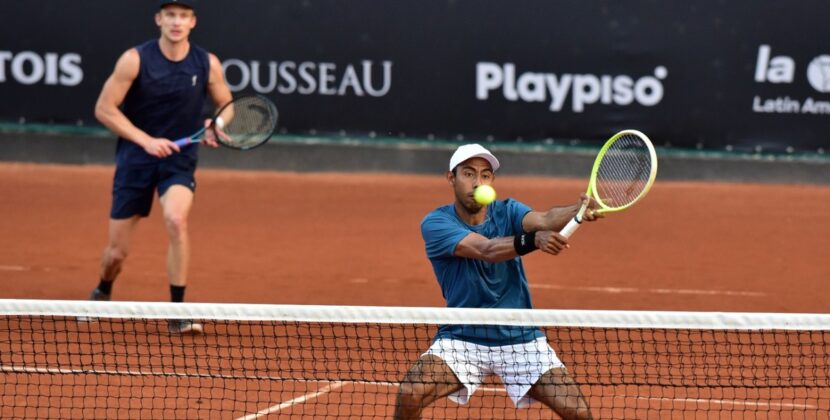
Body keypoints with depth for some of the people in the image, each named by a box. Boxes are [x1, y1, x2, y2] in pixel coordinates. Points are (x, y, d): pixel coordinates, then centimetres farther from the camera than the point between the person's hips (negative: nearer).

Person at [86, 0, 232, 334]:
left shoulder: (208, 64, -5)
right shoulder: (135, 60, -11)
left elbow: (227, 107, 10)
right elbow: (104, 108, -9)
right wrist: (146, 140, -19)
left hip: (179, 159, 0)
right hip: (135, 159, 0)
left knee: (176, 219, -31)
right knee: (117, 252, 4)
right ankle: (102, 293, 41)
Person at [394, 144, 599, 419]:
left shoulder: (507, 212, -2)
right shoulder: (435, 223, -11)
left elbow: (543, 220, -25)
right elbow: (485, 249, -29)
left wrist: (580, 211, -48)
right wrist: (534, 240, -48)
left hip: (520, 338, 2)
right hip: (461, 338, -2)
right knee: (409, 394, -26)